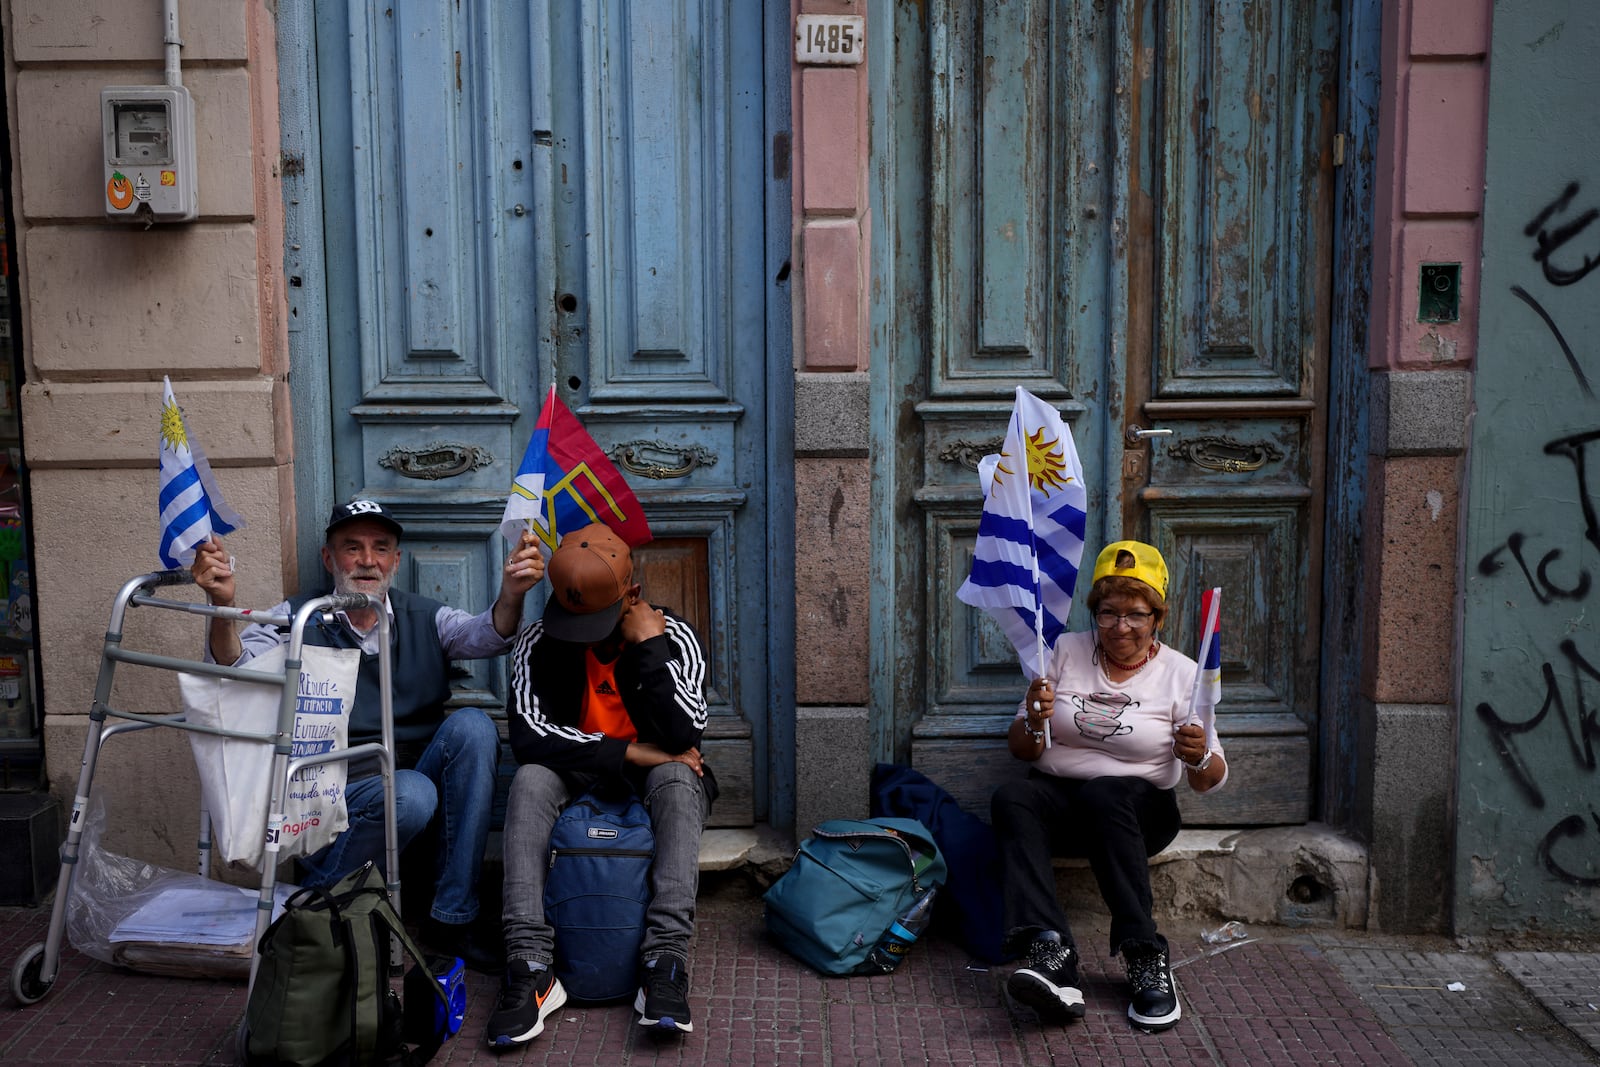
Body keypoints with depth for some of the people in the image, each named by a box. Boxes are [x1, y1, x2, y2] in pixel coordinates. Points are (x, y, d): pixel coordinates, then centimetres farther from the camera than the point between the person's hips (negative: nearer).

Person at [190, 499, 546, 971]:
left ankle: (450, 919, -17)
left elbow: (487, 635, -11)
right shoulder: (297, 618, 4)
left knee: (472, 726, -24)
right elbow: (237, 664, -14)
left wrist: (511, 593, -34)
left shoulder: (424, 618, 9)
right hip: (333, 798, -4)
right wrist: (223, 606, -36)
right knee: (413, 794, -34)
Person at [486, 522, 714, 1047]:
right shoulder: (539, 643, -9)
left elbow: (684, 737, -25)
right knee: (529, 780, -30)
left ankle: (665, 965, -43)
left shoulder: (673, 636, -12)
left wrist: (650, 645, -27)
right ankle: (530, 969, -37)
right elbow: (528, 736, -23)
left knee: (677, 779, -34)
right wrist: (628, 752, -25)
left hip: (651, 779, -1)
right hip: (576, 779, 1)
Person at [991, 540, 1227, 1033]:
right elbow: (1022, 750, 7)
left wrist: (1199, 758, -25)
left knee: (1103, 793, -36)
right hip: (1057, 796, 2)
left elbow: (1211, 780, -1)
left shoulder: (1180, 673, 1)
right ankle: (1051, 952, -45)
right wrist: (1035, 722, -17)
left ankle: (1146, 959, -33)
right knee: (1011, 798, -31)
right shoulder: (1066, 651, 6)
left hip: (1139, 808, -2)